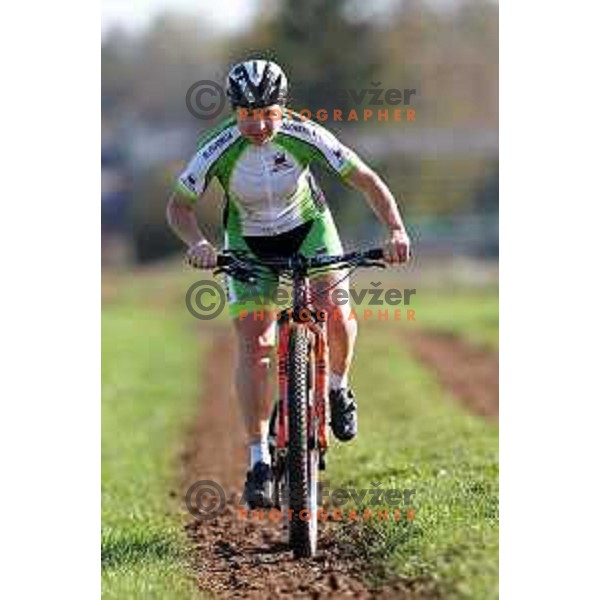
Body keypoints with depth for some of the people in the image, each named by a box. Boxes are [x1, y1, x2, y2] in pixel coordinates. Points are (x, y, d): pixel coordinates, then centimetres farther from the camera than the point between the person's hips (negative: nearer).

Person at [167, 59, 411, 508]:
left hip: (307, 226, 0)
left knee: (335, 310, -23)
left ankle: (338, 389, 10)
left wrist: (396, 229, -38)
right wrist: (197, 243, -36)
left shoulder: (304, 136, -28)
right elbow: (179, 205, -16)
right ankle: (260, 460, -5)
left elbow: (366, 180, -23)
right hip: (248, 240, 0)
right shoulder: (220, 149, -28)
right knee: (253, 342, -12)